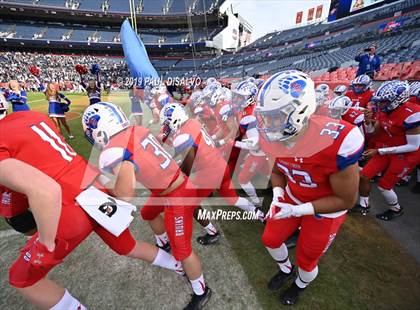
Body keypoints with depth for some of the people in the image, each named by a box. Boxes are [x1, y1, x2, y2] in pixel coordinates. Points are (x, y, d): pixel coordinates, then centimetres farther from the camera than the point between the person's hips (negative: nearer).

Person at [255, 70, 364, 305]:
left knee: (306, 259, 16)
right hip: (292, 197, 5)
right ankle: (286, 270, 52)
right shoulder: (275, 138, -19)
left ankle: (301, 285, 54)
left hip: (326, 210, -4)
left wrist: (297, 211, -27)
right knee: (271, 240, 16)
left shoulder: (336, 143, -37)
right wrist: (277, 197, -17)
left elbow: (346, 200, -23)